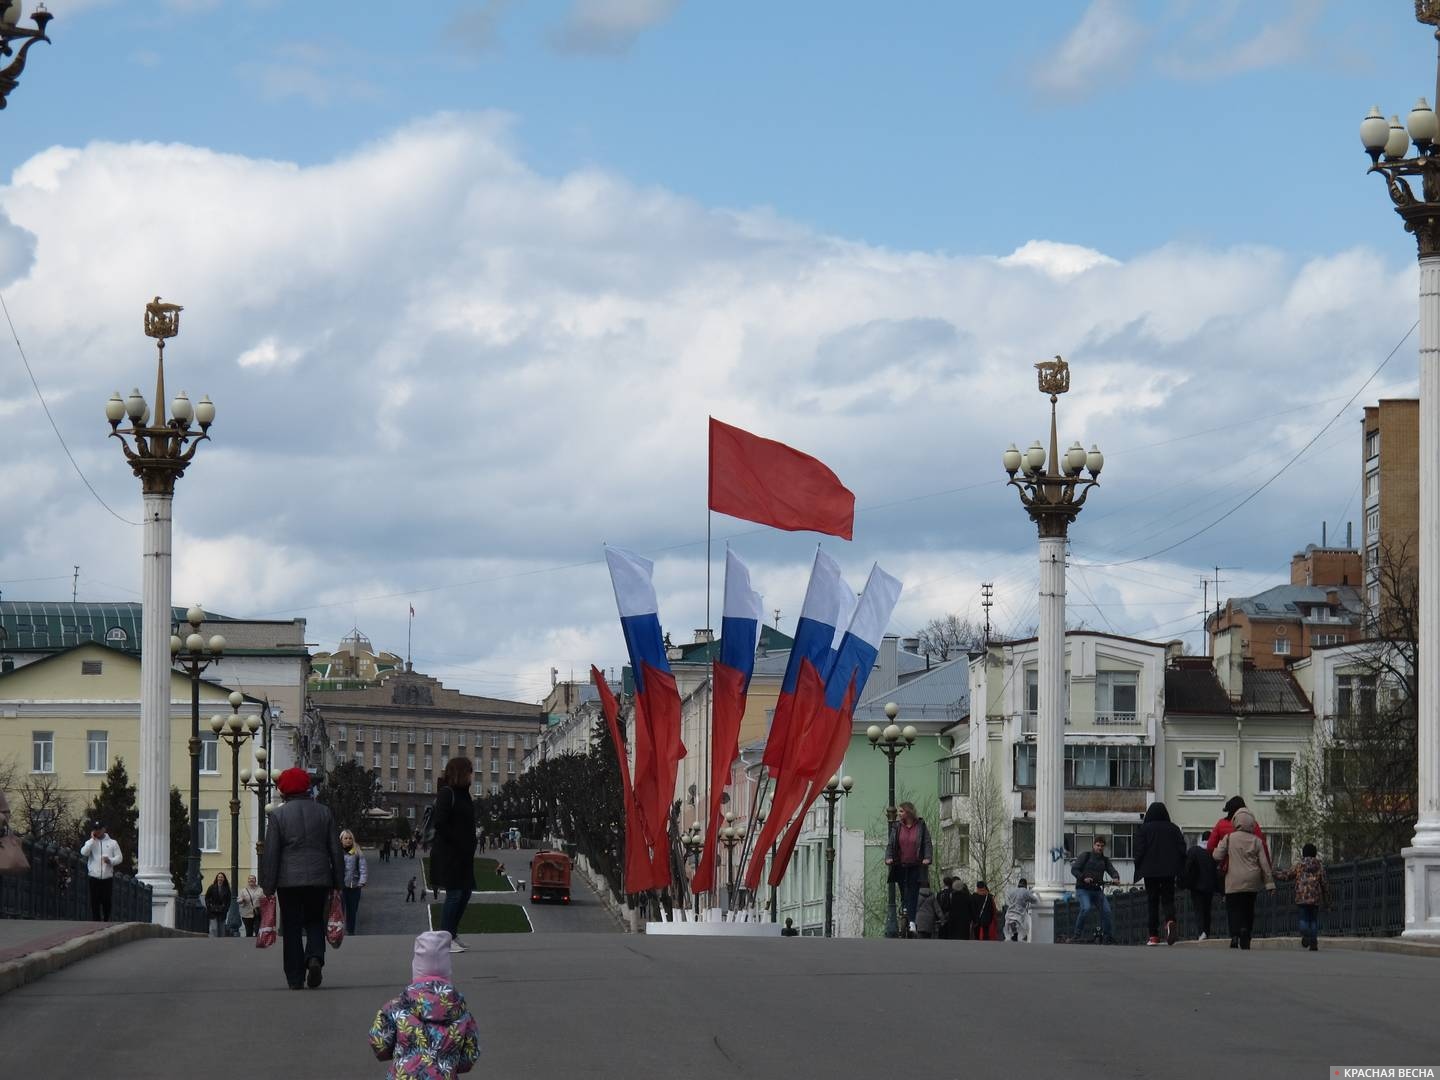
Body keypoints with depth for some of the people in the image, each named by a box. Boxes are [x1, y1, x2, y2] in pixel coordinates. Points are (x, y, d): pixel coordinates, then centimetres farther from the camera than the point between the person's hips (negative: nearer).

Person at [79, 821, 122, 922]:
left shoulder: (112, 843, 9)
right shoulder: (90, 842, 8)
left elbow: (119, 857, 5)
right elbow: (84, 852, -11)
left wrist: (110, 860, -15)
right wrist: (93, 839, -9)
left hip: (107, 877, 0)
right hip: (94, 878, 0)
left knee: (107, 901, 2)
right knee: (95, 902, -3)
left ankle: (106, 920, 14)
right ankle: (97, 922, 1)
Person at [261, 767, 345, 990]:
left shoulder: (278, 816, -3)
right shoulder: (324, 812, 6)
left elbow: (270, 855, -5)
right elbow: (336, 851, 8)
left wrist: (268, 887, -1)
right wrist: (338, 882, 14)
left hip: (289, 880, -2)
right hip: (319, 879, 2)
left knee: (292, 929, 5)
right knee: (315, 922, 15)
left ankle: (295, 978, 3)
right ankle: (315, 957, -13)